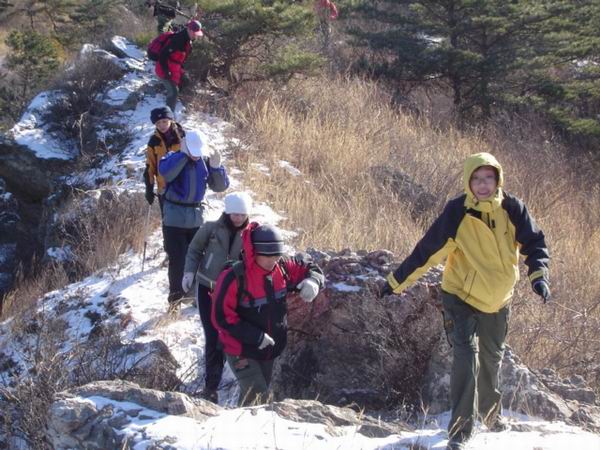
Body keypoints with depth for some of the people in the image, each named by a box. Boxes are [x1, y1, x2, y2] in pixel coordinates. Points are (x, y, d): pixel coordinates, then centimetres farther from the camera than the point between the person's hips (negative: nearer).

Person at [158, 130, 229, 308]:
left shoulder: (205, 161, 1)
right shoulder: (172, 158, -9)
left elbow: (220, 186, 0)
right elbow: (166, 173, -33)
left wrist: (216, 168, -17)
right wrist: (183, 154, -27)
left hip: (196, 217, 4)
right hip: (174, 218, -4)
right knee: (177, 258, -3)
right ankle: (176, 295, 11)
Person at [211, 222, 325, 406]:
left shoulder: (283, 268, -9)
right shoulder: (233, 278, -26)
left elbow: (310, 269, 5)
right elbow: (221, 317, -23)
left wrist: (313, 281, -21)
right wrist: (255, 337, -26)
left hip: (269, 348, 7)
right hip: (241, 351, -7)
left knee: (259, 395, 20)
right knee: (257, 398, -15)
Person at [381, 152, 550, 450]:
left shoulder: (512, 209, -13)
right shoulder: (457, 213, -21)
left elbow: (533, 243, -7)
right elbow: (427, 250, -18)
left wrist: (538, 275, -25)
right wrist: (397, 282, -15)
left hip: (498, 300, 4)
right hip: (461, 297, -4)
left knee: (492, 357, 21)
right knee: (467, 358, -17)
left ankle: (490, 411, 44)